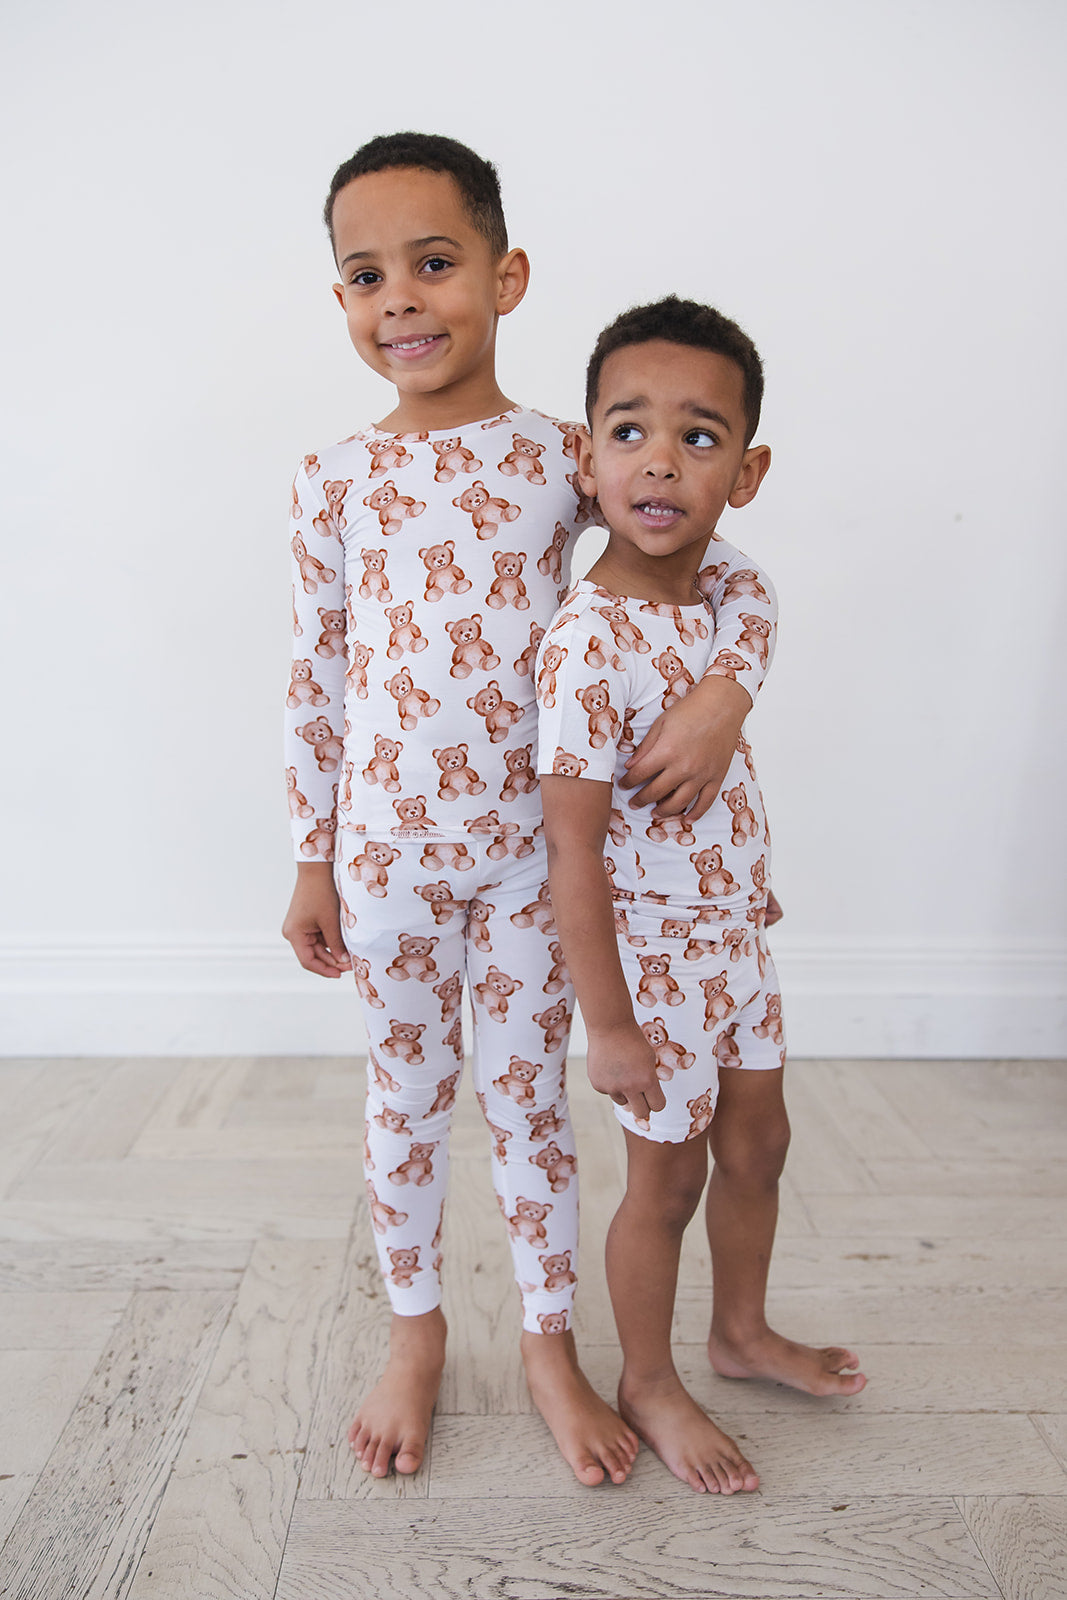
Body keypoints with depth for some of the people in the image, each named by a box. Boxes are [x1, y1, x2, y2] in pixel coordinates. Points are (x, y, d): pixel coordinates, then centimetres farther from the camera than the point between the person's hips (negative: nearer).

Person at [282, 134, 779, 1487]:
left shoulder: (565, 459, -4)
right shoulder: (335, 483, -3)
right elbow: (315, 681, 1)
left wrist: (721, 693, -17)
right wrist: (311, 863, 4)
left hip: (531, 847, 0)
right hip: (387, 851, 1)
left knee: (528, 1097, 12)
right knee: (407, 1097, 15)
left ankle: (548, 1340, 34)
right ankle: (413, 1331, 38)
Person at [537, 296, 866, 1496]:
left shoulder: (737, 585, -4)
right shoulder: (587, 643, -26)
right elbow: (572, 850, -24)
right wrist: (610, 1030, -20)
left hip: (735, 926, 7)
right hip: (649, 947, -7)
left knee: (757, 1141, 22)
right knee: (667, 1179, 11)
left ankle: (742, 1332, 49)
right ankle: (647, 1385, 38)